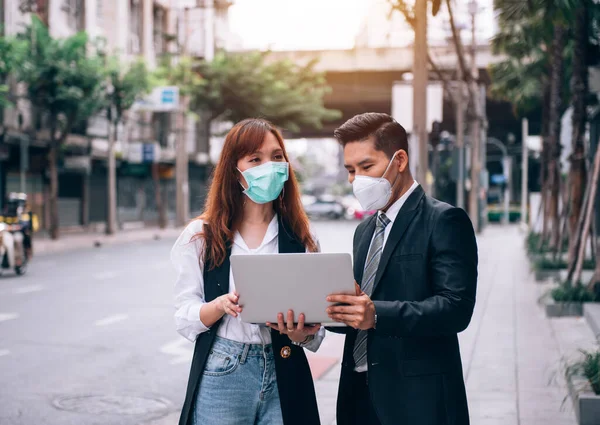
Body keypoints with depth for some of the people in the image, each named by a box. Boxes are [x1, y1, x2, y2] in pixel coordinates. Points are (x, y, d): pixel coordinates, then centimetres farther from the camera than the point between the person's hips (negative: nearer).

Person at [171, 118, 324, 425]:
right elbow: (184, 318, -3)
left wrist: (300, 334, -19)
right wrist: (220, 305, -21)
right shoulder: (201, 235, -1)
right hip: (221, 379, -1)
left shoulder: (301, 238, 2)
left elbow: (315, 332, 2)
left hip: (284, 378, 1)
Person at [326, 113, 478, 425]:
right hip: (360, 395, 7)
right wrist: (328, 309, -3)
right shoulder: (365, 230, 16)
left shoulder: (444, 221, -8)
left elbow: (456, 308, -18)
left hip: (418, 399, -7)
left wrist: (376, 314, -29)